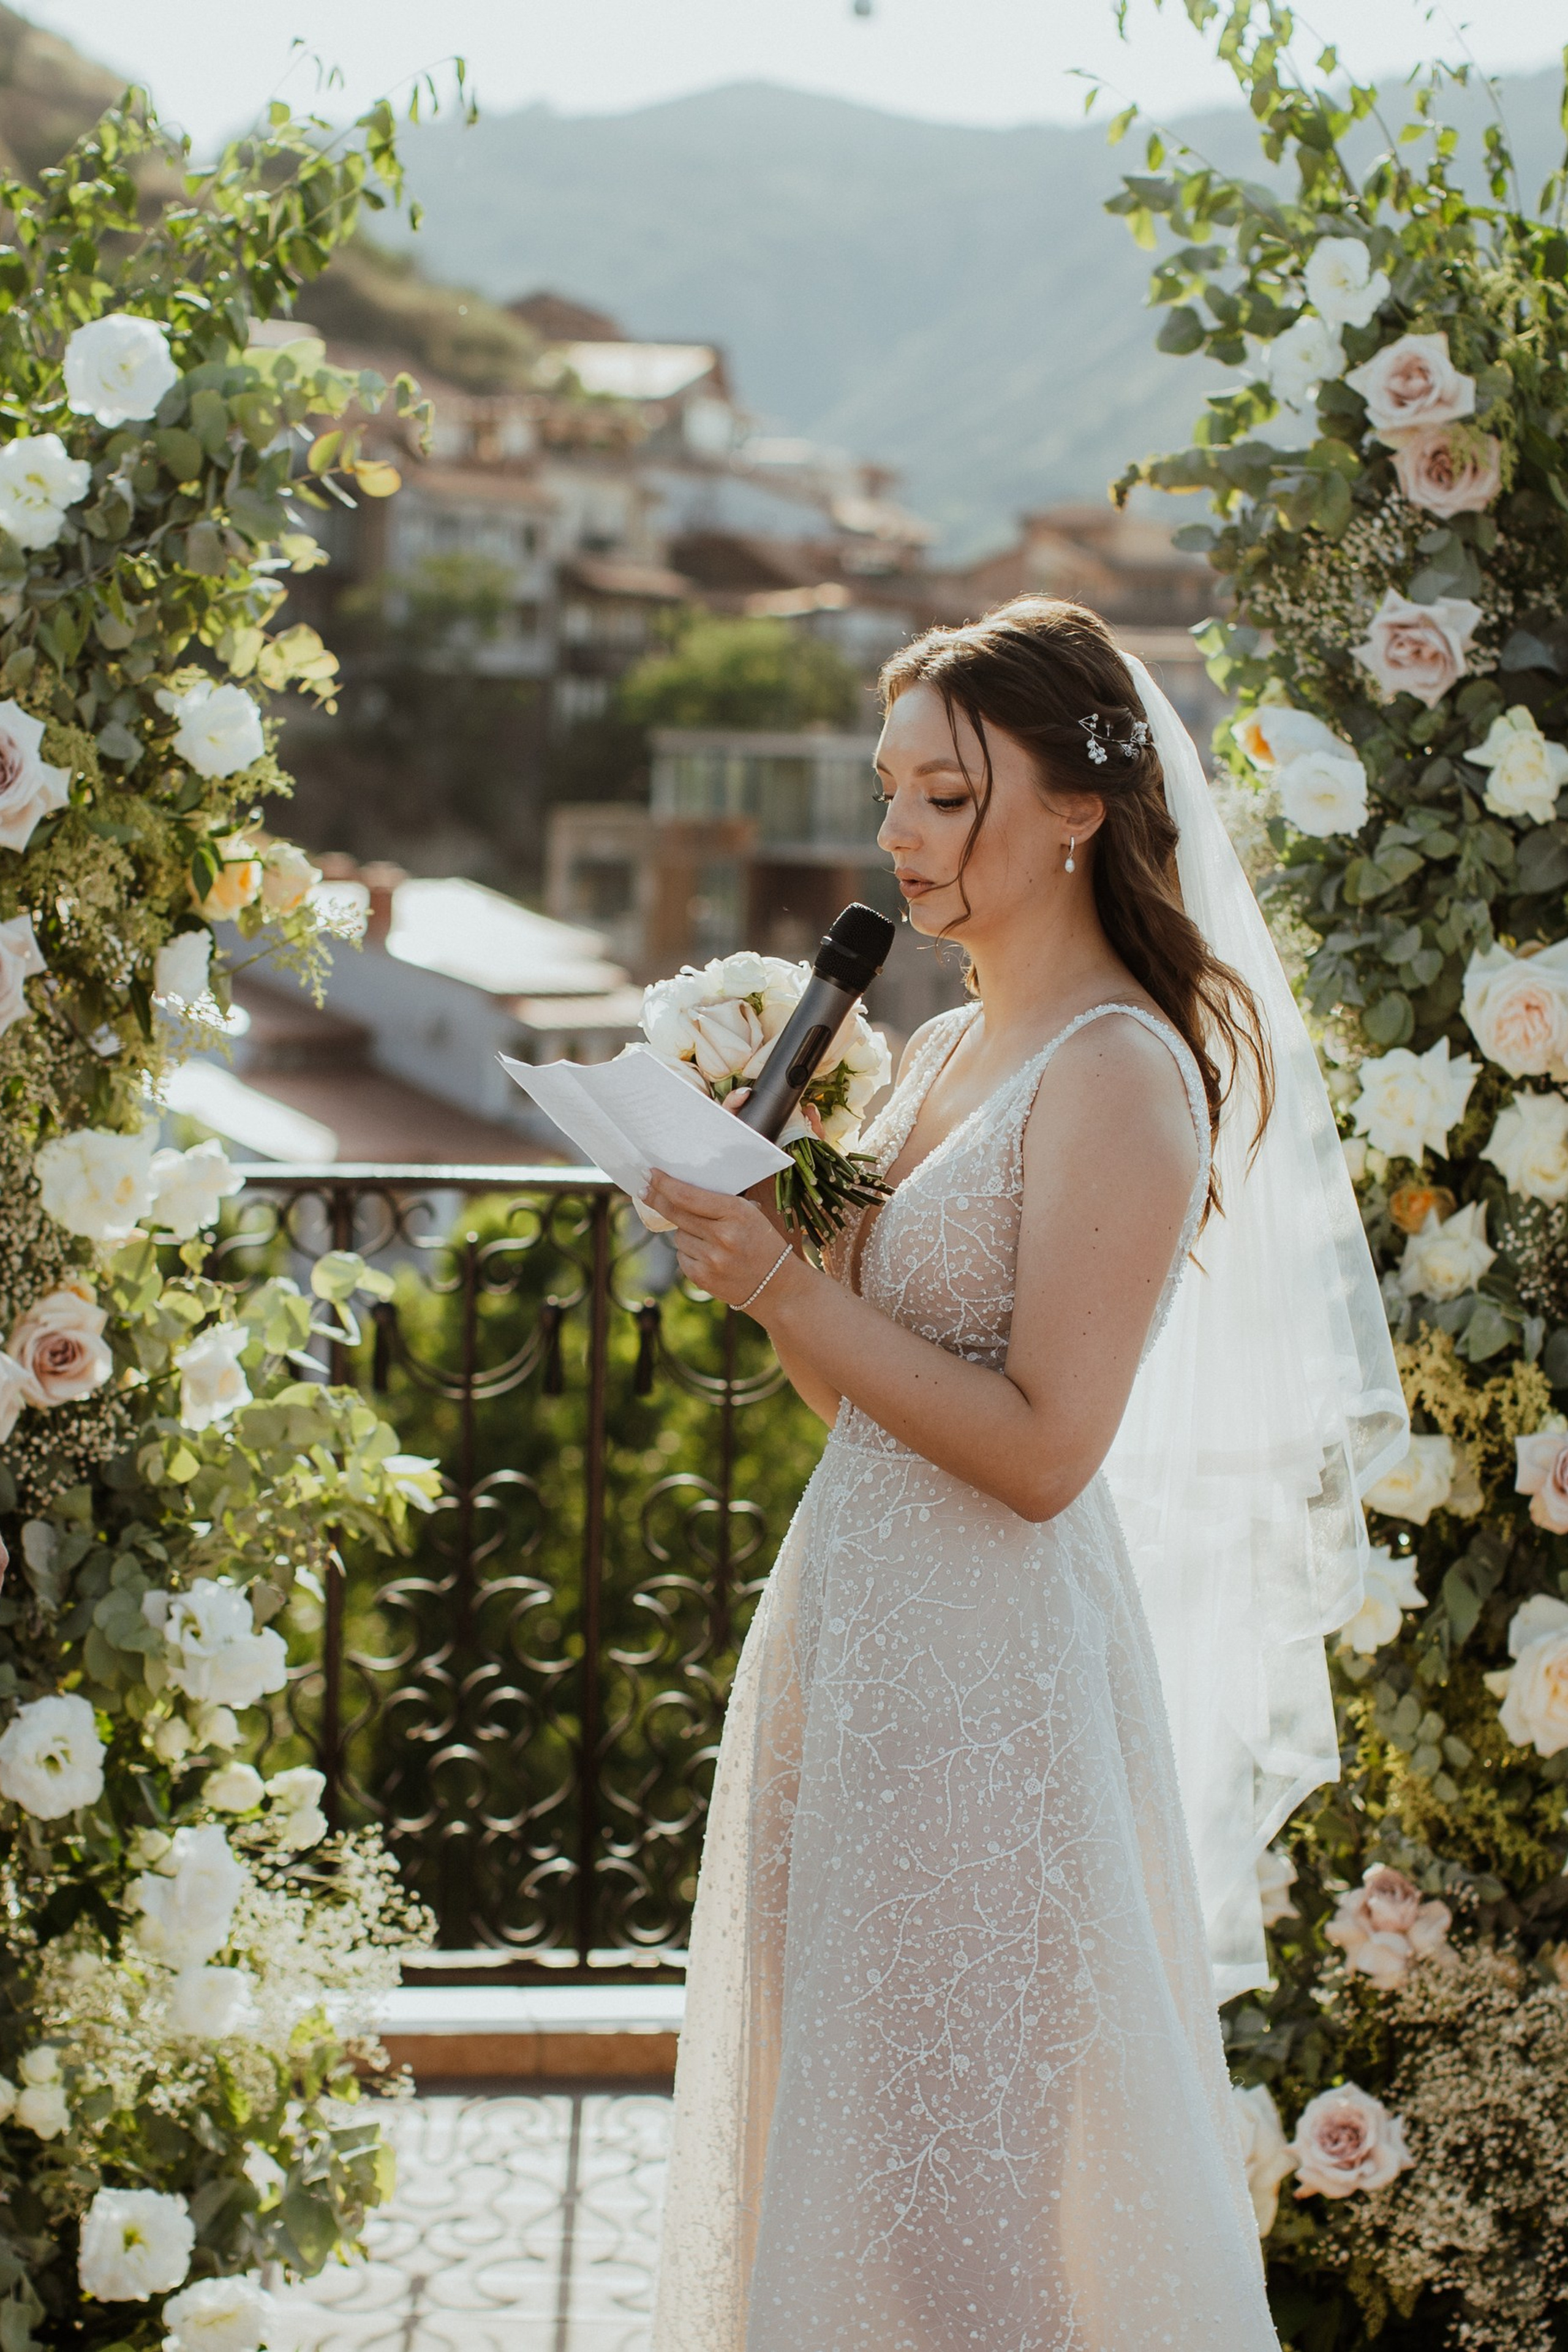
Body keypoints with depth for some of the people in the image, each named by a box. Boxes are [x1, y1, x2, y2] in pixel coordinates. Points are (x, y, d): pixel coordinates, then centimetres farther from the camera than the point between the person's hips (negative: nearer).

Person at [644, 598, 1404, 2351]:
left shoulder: (1124, 1074, -14)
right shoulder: (938, 1053, 12)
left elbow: (1043, 1447, -19)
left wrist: (790, 1292, -20)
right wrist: (749, 1228, 2)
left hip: (999, 1652, -9)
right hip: (853, 1614, 9)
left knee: (960, 2140, 1)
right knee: (836, 2114, 17)